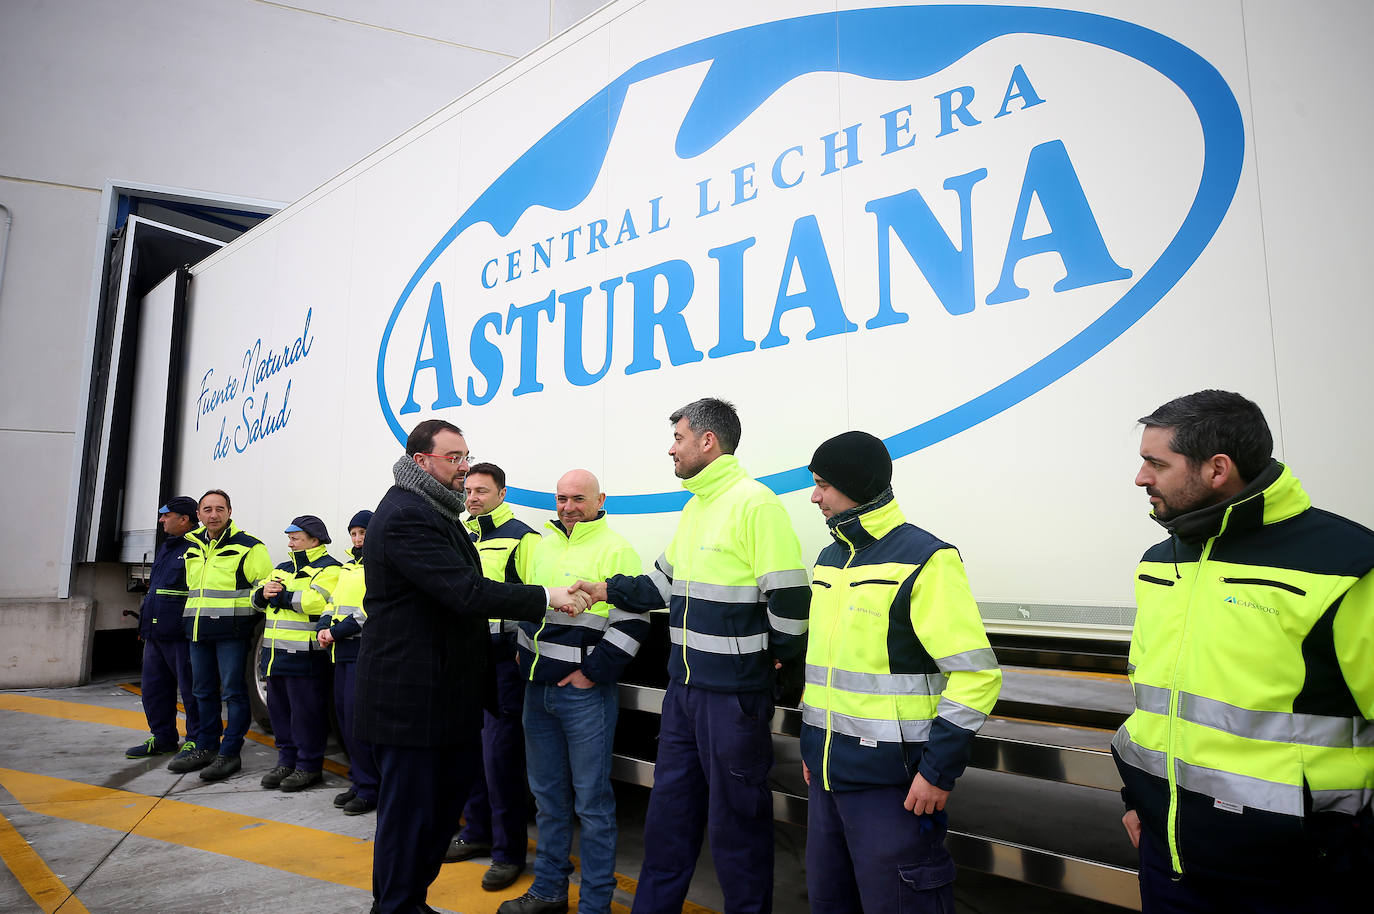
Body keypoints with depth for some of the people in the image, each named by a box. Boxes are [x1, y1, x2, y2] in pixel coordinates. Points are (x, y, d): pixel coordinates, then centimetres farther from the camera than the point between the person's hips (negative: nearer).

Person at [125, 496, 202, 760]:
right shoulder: (165, 548, 19)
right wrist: (145, 625, 24)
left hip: (182, 637, -10)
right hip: (155, 634, 10)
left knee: (190, 689, -2)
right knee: (153, 688, 16)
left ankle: (195, 741, 8)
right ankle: (162, 738, 28)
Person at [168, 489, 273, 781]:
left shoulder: (248, 546, -8)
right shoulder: (193, 547, 14)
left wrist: (244, 608, -16)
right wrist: (194, 619, 21)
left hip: (231, 633, -7)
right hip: (198, 631, 7)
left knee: (233, 692, -3)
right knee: (203, 691, 15)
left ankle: (230, 753, 4)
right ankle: (206, 748, 26)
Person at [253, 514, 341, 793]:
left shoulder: (327, 569, -8)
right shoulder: (284, 568, 20)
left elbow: (317, 601, -24)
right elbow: (257, 596, 20)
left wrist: (281, 596, -14)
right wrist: (263, 593, -3)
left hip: (305, 654, -9)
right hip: (275, 651, 9)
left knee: (306, 711, -2)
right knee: (279, 708, 15)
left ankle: (309, 766, 8)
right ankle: (286, 760, 28)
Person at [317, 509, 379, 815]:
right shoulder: (347, 568, 21)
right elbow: (334, 603, 21)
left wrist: (337, 632, -15)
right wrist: (323, 628, 2)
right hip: (343, 652, 9)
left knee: (358, 720, -9)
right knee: (344, 717, 11)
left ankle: (369, 789, 1)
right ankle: (359, 781, 23)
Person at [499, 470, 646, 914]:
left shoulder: (616, 549, -9)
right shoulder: (542, 544, 11)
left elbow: (632, 622, -14)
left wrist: (592, 673, -15)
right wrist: (524, 652, 13)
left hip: (586, 694, -6)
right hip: (538, 690, 7)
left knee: (592, 801, 2)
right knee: (548, 795, 17)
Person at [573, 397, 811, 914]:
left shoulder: (753, 503, -16)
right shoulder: (695, 507, 13)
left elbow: (789, 597, -19)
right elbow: (665, 583, 19)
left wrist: (783, 662, -9)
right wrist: (607, 591, 9)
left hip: (734, 692, -9)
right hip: (684, 684, 9)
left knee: (735, 816, 7)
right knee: (670, 805, 20)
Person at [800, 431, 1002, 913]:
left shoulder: (925, 560, -15)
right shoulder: (829, 558, 10)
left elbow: (976, 675, -17)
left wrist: (939, 770, -17)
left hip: (891, 783, -8)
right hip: (828, 775, 8)